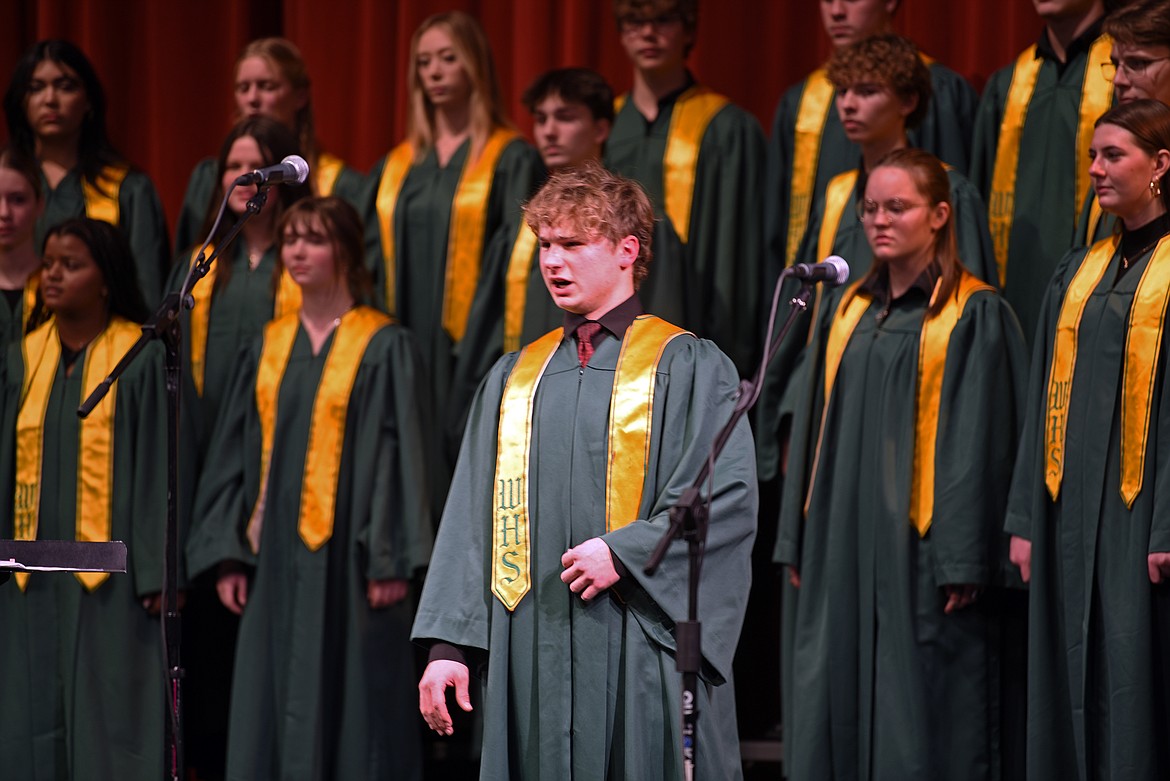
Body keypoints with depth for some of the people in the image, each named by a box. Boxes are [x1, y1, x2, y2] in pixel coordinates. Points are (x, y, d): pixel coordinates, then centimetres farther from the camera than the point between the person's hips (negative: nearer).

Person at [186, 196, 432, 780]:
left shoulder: (385, 349, -3)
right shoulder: (269, 348, 12)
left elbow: (398, 454, -7)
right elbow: (235, 456, 12)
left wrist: (390, 562, -14)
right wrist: (228, 556, 4)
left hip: (347, 558, -5)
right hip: (275, 560, 5)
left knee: (349, 705, -3)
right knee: (274, 706, 4)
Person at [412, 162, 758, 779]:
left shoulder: (688, 368, 3)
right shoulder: (514, 377, 16)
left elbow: (729, 496, -7)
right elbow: (470, 518, 12)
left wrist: (626, 553, -17)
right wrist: (447, 643, 2)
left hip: (644, 656, -4)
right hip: (535, 652, 4)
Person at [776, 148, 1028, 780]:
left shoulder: (974, 316, -4)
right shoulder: (847, 313, 13)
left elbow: (976, 443, -9)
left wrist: (961, 561, -15)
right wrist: (799, 544, 11)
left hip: (918, 546, -6)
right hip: (844, 546, 6)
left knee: (919, 721, -4)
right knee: (835, 705, 5)